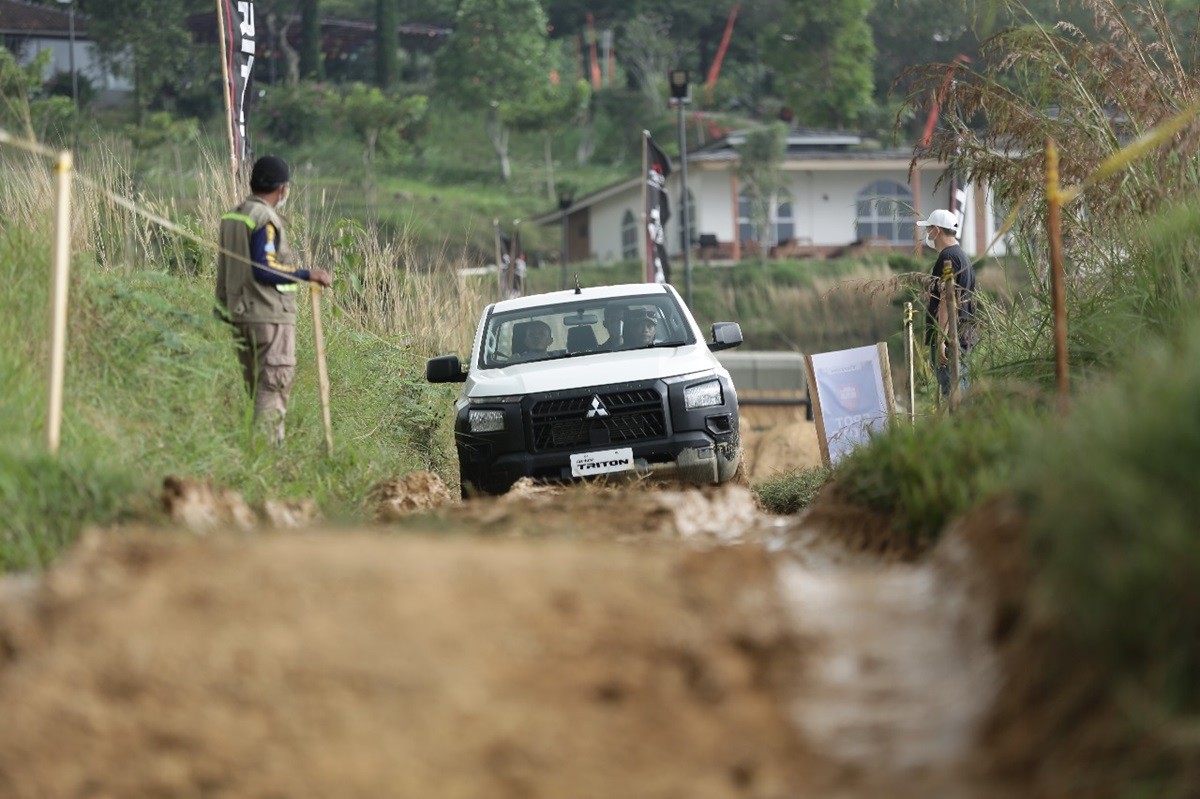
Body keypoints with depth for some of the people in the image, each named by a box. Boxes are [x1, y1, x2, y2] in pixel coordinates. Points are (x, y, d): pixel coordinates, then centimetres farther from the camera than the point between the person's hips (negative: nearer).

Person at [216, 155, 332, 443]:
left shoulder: (232, 217, 13)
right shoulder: (265, 219, -14)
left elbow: (224, 269, 17)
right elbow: (263, 269, -21)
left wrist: (222, 310, 23)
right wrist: (307, 275, -16)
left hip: (240, 314, 9)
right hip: (270, 314, -9)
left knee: (256, 385, 14)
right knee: (274, 386, -8)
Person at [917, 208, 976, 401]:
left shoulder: (947, 257, -12)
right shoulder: (962, 256, 21)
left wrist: (940, 341, -23)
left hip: (949, 337, -10)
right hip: (963, 337, 10)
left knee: (953, 393, -12)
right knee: (961, 390, 11)